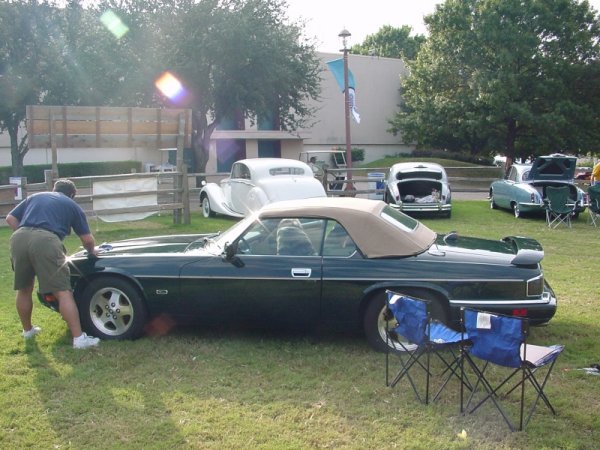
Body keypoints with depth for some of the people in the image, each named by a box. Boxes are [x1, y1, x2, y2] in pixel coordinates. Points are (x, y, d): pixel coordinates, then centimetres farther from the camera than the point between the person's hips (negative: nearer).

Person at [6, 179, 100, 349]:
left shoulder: (34, 197, 33)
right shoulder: (72, 205, 23)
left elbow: (10, 218, 23)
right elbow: (87, 239, 22)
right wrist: (91, 251, 42)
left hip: (19, 238, 4)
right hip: (45, 240, -4)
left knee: (24, 289, 22)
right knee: (63, 292, -3)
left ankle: (27, 330, 39)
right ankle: (78, 338, -6)